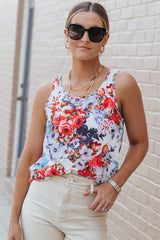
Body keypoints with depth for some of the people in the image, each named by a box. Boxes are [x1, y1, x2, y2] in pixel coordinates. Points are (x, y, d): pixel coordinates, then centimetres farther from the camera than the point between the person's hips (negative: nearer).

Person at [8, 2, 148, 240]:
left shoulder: (121, 84, -5)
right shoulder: (48, 91, 2)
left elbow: (139, 143, 4)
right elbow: (29, 156, 4)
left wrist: (114, 184, -10)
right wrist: (14, 218, 5)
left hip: (88, 211, -2)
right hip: (40, 203, 2)